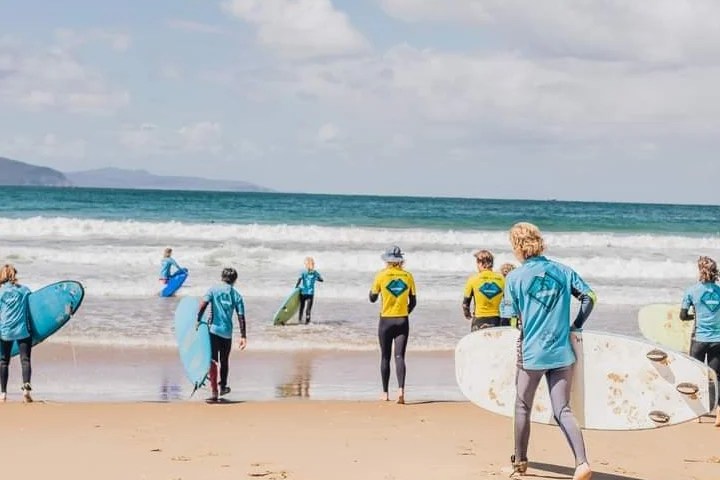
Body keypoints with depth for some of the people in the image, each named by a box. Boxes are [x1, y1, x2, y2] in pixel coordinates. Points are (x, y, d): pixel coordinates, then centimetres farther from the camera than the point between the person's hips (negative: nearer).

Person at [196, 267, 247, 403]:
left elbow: (203, 304, -14)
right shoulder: (236, 295, 5)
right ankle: (223, 387, 36)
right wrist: (243, 336, 1)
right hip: (227, 332, 2)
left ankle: (214, 392, -11)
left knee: (213, 361, -3)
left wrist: (198, 320, -7)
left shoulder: (214, 290, 1)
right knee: (224, 361, 20)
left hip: (213, 329, -2)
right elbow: (241, 317, 0)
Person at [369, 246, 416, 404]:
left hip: (386, 321, -1)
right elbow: (413, 302, 7)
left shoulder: (381, 275, -5)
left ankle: (385, 393, 15)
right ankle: (401, 389, -23)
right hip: (402, 321, 1)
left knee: (385, 357, 9)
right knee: (399, 357, -4)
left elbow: (372, 298, 4)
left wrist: (374, 286, 18)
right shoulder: (408, 276, 2)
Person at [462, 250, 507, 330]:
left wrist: (468, 317, 20)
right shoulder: (501, 279, 2)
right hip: (497, 322, 2)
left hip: (479, 321, -2)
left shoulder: (473, 279, -3)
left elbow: (465, 302, 4)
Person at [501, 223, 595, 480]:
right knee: (562, 410, 3)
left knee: (523, 407, 16)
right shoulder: (562, 271, 4)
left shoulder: (515, 277, -7)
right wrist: (576, 326, 13)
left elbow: (512, 317, -5)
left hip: (531, 353, -3)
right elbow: (589, 297, 4)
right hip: (563, 352, 3)